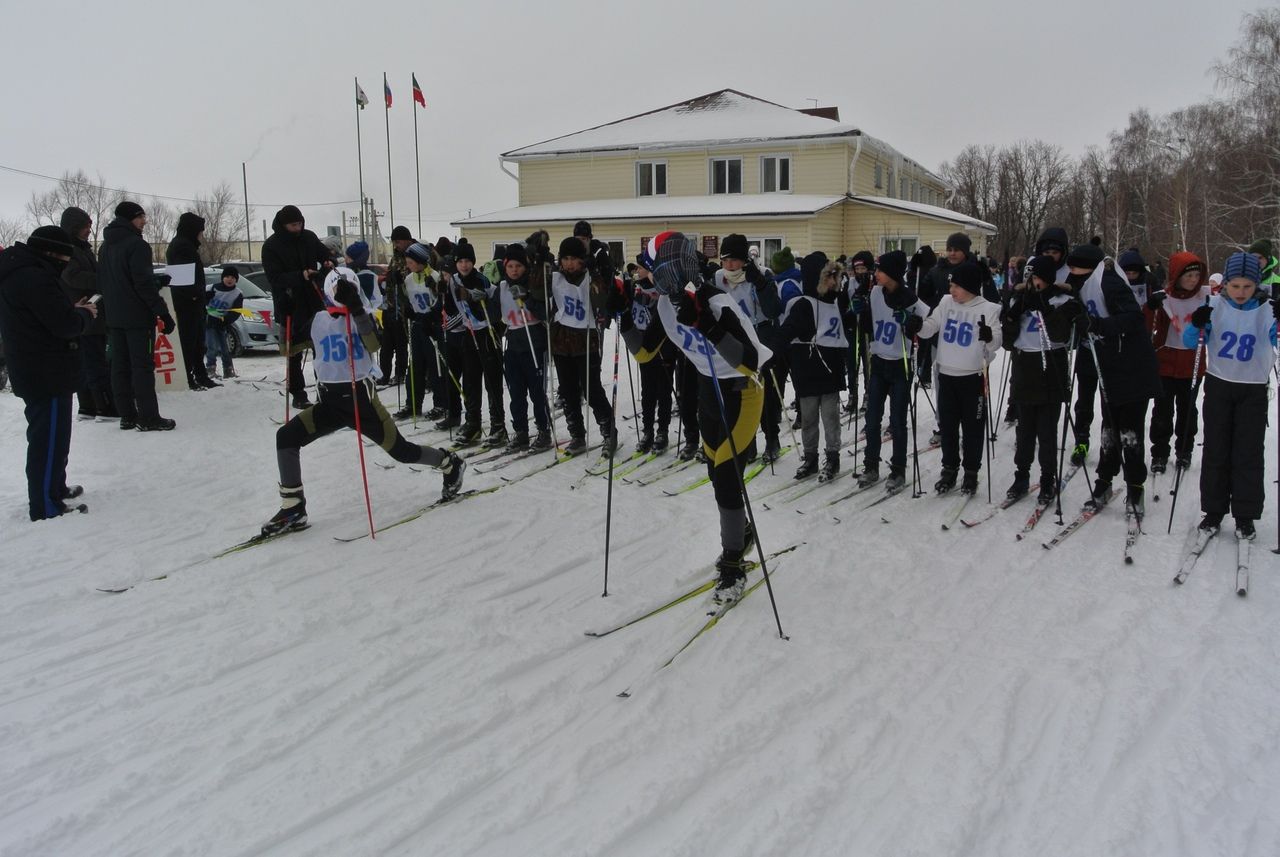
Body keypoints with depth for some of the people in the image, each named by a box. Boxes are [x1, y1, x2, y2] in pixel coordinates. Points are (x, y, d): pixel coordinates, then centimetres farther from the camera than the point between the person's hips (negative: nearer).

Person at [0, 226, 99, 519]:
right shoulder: (34, 277, -21)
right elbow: (65, 325, -24)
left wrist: (73, 309, 3)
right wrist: (85, 314, -6)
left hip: (34, 372, 11)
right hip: (47, 374, -11)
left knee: (50, 436, 23)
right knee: (49, 439, -4)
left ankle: (54, 489, 36)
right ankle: (46, 506, 2)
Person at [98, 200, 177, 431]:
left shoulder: (105, 247, 15)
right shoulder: (136, 245, -13)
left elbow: (103, 282, 20)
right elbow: (144, 284, -19)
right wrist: (163, 313, -16)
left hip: (113, 317, 8)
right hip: (138, 317, -8)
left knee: (120, 366, 9)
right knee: (142, 366, -6)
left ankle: (127, 415, 12)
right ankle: (148, 418, -6)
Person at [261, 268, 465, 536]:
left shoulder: (363, 316, -3)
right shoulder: (316, 320, 7)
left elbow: (374, 344, -23)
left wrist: (357, 310, -31)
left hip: (362, 397, -3)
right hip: (329, 400, 3)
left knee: (402, 451, 0)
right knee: (285, 437, -15)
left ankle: (450, 464, 30)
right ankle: (293, 508, -7)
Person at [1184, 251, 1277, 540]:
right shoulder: (1216, 306, -5)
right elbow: (1189, 343, -7)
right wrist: (1196, 325, -27)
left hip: (1253, 391, 0)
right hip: (1219, 386, 1)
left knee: (1249, 453, 2)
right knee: (1216, 451, 6)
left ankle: (1245, 516, 10)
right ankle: (1213, 510, 15)